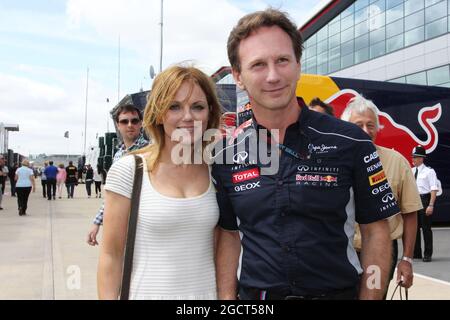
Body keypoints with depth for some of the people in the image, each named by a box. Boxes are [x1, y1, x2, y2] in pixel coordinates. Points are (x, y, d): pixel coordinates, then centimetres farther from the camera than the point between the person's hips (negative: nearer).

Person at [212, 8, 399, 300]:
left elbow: (375, 232, -5)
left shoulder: (351, 142, -11)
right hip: (254, 294, 2)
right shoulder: (225, 155, -4)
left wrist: (369, 297, -11)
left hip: (337, 292, -1)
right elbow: (229, 234, 4)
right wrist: (227, 297, -5)